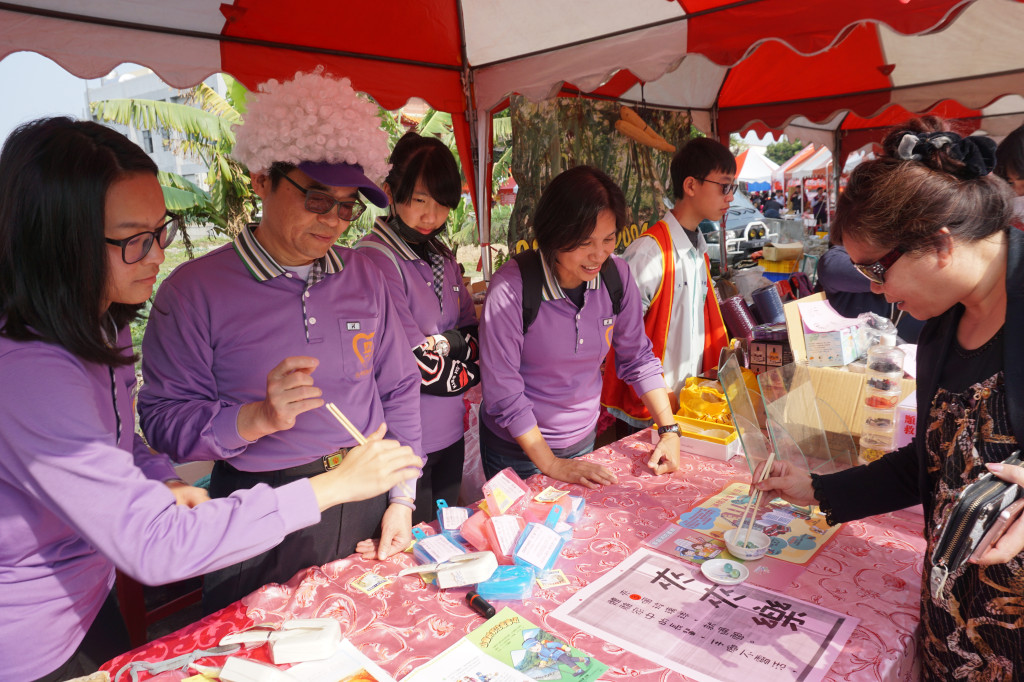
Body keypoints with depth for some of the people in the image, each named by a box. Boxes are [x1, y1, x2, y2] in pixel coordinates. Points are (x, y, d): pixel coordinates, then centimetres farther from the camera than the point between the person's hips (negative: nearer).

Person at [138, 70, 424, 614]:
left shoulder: (364, 276, 3)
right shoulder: (195, 289, -9)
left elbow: (399, 391, 6)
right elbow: (164, 417, -11)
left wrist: (402, 498, 2)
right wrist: (258, 419, -27)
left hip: (368, 507, 4)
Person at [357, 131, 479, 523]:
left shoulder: (442, 256, 7)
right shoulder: (375, 259, -17)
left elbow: (475, 336, 6)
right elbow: (416, 364, -20)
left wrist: (445, 342, -12)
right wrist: (465, 370, -6)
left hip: (450, 434, 7)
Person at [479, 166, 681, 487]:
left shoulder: (617, 276, -11)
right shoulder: (510, 288, -25)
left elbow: (638, 358, 1)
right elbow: (503, 391, -21)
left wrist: (669, 430, -6)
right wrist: (551, 465, -19)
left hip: (583, 438, 5)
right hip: (519, 449, -4)